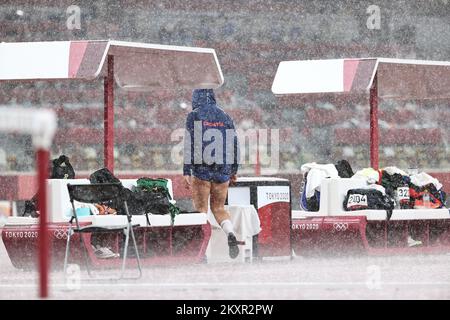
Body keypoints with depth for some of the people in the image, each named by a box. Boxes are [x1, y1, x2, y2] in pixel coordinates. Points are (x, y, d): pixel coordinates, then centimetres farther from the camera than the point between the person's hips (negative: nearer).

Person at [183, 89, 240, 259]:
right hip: (223, 171, 4)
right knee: (219, 208, 15)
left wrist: (186, 172, -9)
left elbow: (190, 144, -9)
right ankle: (230, 234, -12)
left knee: (201, 210, 4)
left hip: (201, 170, -4)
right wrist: (234, 170, 20)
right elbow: (234, 144, 11)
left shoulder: (194, 115, -3)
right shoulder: (225, 116, 9)